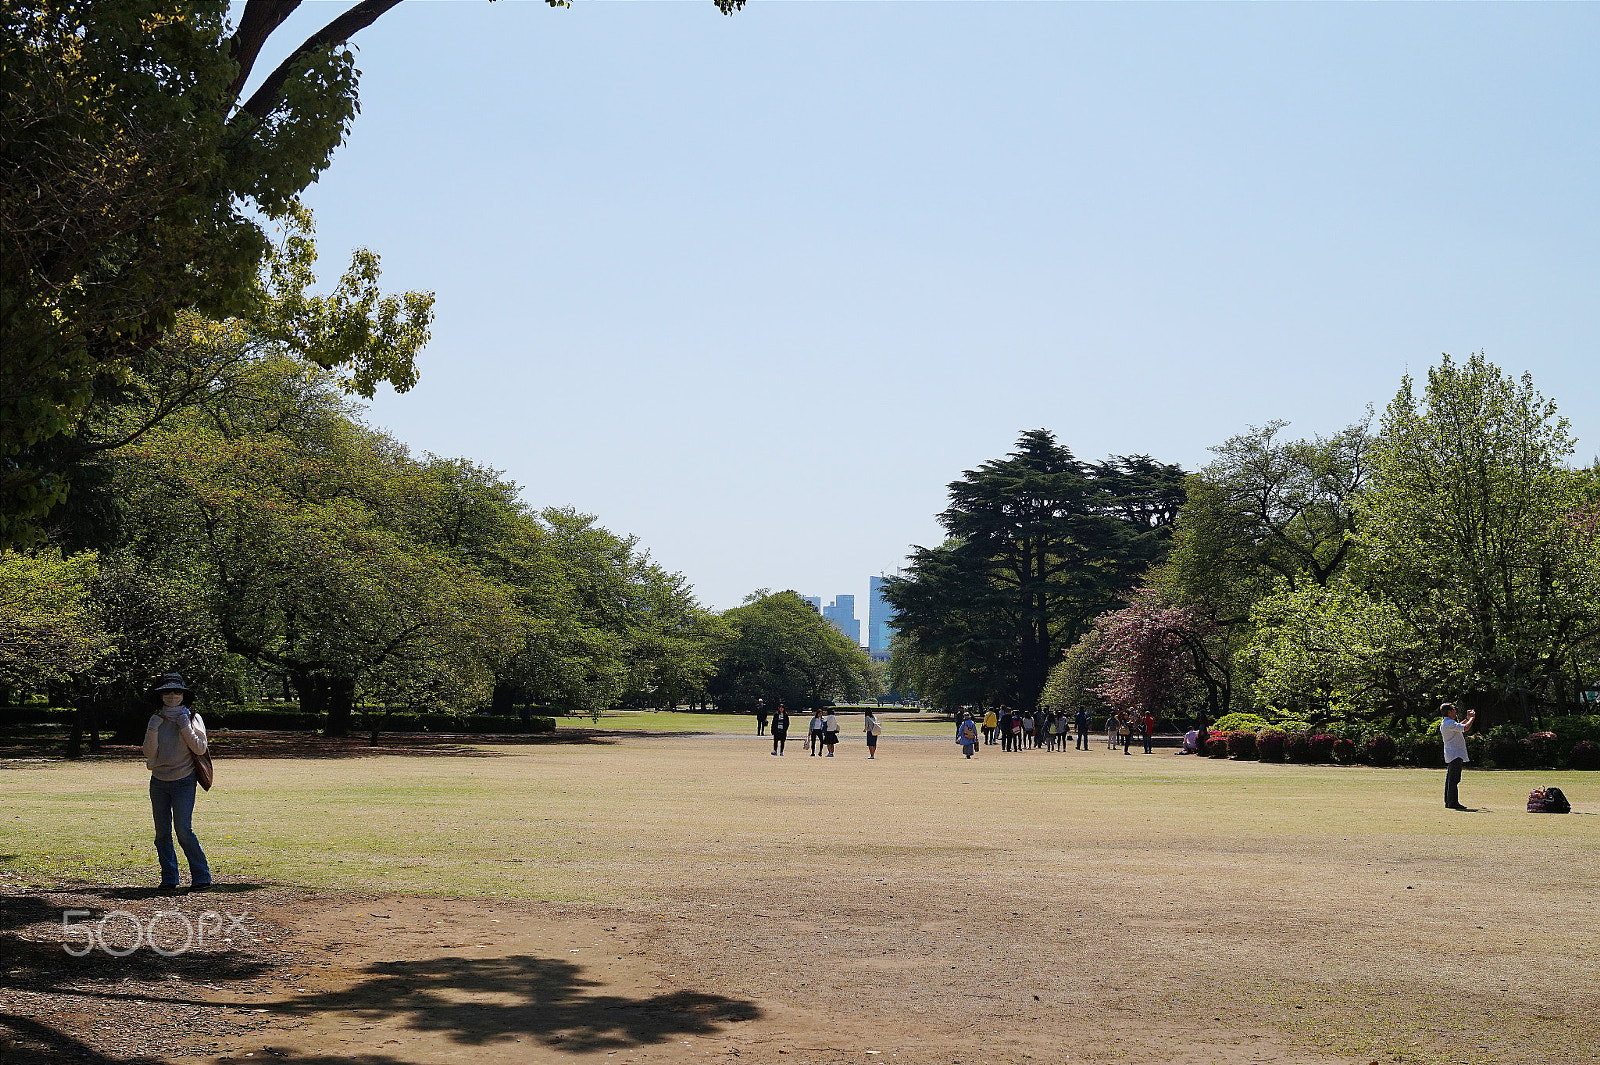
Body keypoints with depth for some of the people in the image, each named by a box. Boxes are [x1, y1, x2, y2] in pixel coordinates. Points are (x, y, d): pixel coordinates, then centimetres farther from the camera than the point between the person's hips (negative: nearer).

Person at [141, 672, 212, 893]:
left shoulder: (192, 718, 2)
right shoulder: (155, 720, 9)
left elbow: (200, 749, -9)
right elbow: (149, 753, 2)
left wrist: (185, 726, -13)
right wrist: (153, 730, -9)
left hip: (184, 781, -4)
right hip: (159, 782, 4)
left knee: (183, 830, -13)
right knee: (162, 832, 3)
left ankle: (201, 876, -5)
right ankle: (169, 879, 11)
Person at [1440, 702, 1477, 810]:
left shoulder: (1444, 723, 16)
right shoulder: (1450, 723, -17)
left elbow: (1458, 726, 32)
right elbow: (1465, 728, -23)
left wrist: (1468, 719, 29)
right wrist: (1472, 718, -7)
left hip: (1450, 755, 11)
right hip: (1455, 755, -11)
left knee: (1450, 779, 12)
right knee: (1454, 779, -11)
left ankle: (1448, 802, 15)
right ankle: (1453, 802, -12)